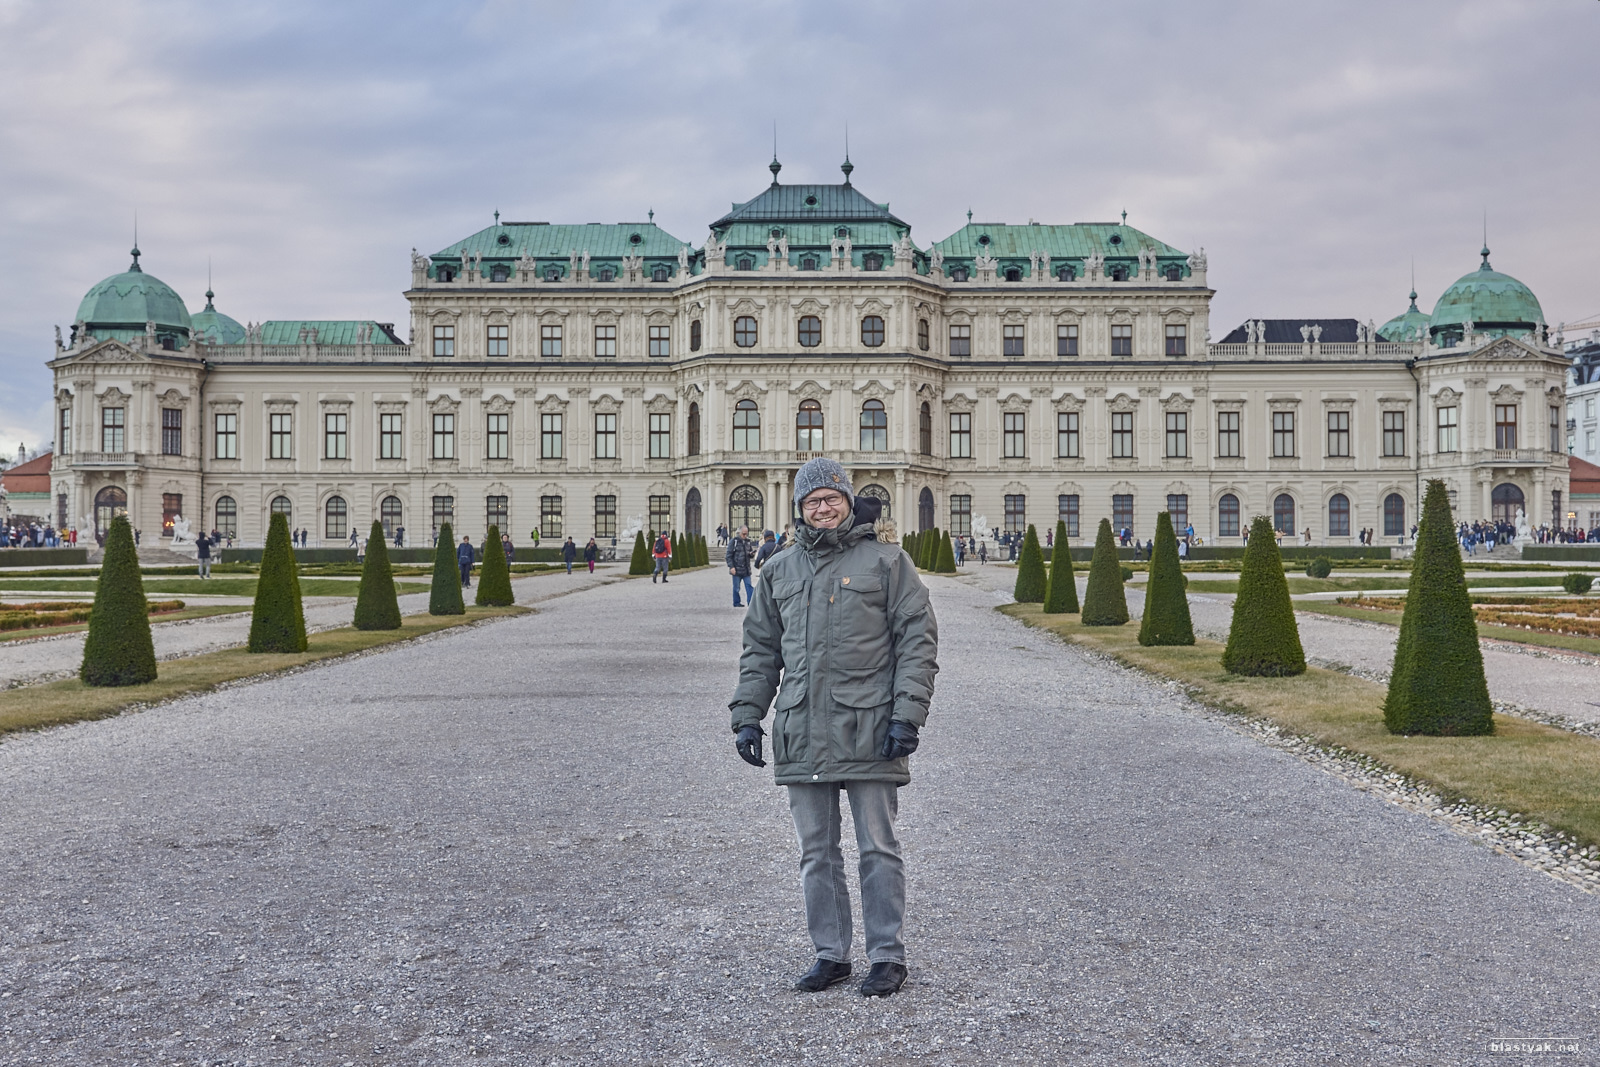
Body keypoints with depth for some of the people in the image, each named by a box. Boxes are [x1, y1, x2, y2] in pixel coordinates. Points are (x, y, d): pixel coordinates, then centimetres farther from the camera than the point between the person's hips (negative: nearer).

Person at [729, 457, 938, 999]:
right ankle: (831, 954, 21)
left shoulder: (886, 560, 1)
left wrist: (907, 715, -11)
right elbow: (759, 649, 19)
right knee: (816, 852, 10)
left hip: (868, 732, -4)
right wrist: (747, 715, 10)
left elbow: (918, 639, -3)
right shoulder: (779, 571, 14)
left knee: (878, 848, 2)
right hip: (801, 736, 5)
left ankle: (888, 958, 13)